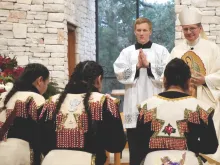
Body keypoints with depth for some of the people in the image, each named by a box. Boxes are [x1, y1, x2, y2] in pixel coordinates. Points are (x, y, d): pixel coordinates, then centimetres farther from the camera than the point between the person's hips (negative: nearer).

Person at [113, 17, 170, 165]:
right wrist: (137, 66, -13)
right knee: (135, 146, 4)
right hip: (134, 104, 1)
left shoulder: (161, 50, 6)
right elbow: (120, 74, -1)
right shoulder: (127, 52, 10)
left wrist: (148, 65, -13)